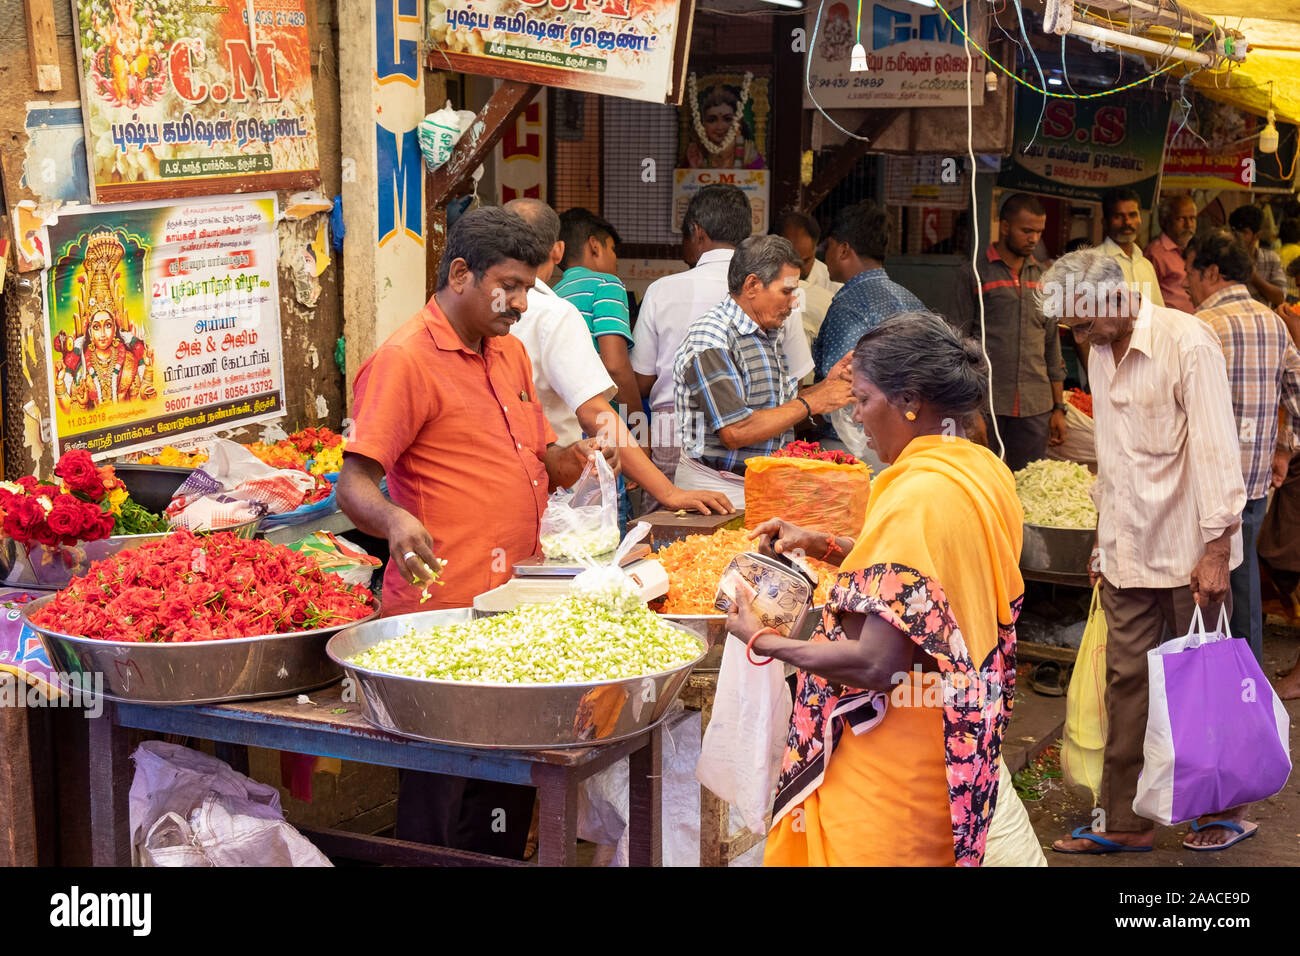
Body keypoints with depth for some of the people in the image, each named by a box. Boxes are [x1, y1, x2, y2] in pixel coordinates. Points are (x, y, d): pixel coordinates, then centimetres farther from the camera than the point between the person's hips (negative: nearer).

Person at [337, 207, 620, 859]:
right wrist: (396, 521, -38)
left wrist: (576, 458, 0)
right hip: (445, 612, -8)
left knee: (510, 786, 16)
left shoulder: (509, 352, 16)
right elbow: (354, 487, -17)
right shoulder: (403, 360, -11)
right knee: (440, 794, 1)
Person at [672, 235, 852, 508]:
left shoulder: (768, 335, 15)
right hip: (716, 490, -8)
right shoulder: (709, 339, -15)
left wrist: (826, 385, 5)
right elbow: (735, 432, -22)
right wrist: (811, 404, -14)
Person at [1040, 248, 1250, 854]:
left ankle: (1227, 809, 22)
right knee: (1127, 680, 6)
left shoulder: (1187, 343, -15)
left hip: (1187, 552, -6)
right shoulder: (1101, 354, 9)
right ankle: (1125, 822, 13)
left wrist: (1216, 549, -18)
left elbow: (1215, 449, -17)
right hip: (1130, 552, 6)